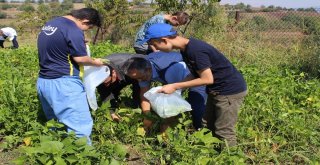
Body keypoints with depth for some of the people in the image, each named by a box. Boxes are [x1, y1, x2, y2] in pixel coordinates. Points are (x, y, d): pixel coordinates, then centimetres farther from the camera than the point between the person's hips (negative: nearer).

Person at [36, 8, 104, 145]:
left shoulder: (50, 23, 14)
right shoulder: (74, 30, -15)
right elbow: (80, 59, -14)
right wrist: (96, 62, 4)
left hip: (43, 82, 10)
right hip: (63, 83, -9)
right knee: (80, 126, -3)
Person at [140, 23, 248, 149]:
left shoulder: (195, 50, -28)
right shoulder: (186, 48, 2)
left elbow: (207, 79, -25)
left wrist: (175, 86, -21)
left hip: (231, 90, -10)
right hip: (217, 90, 10)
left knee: (224, 132, -3)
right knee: (209, 126, 17)